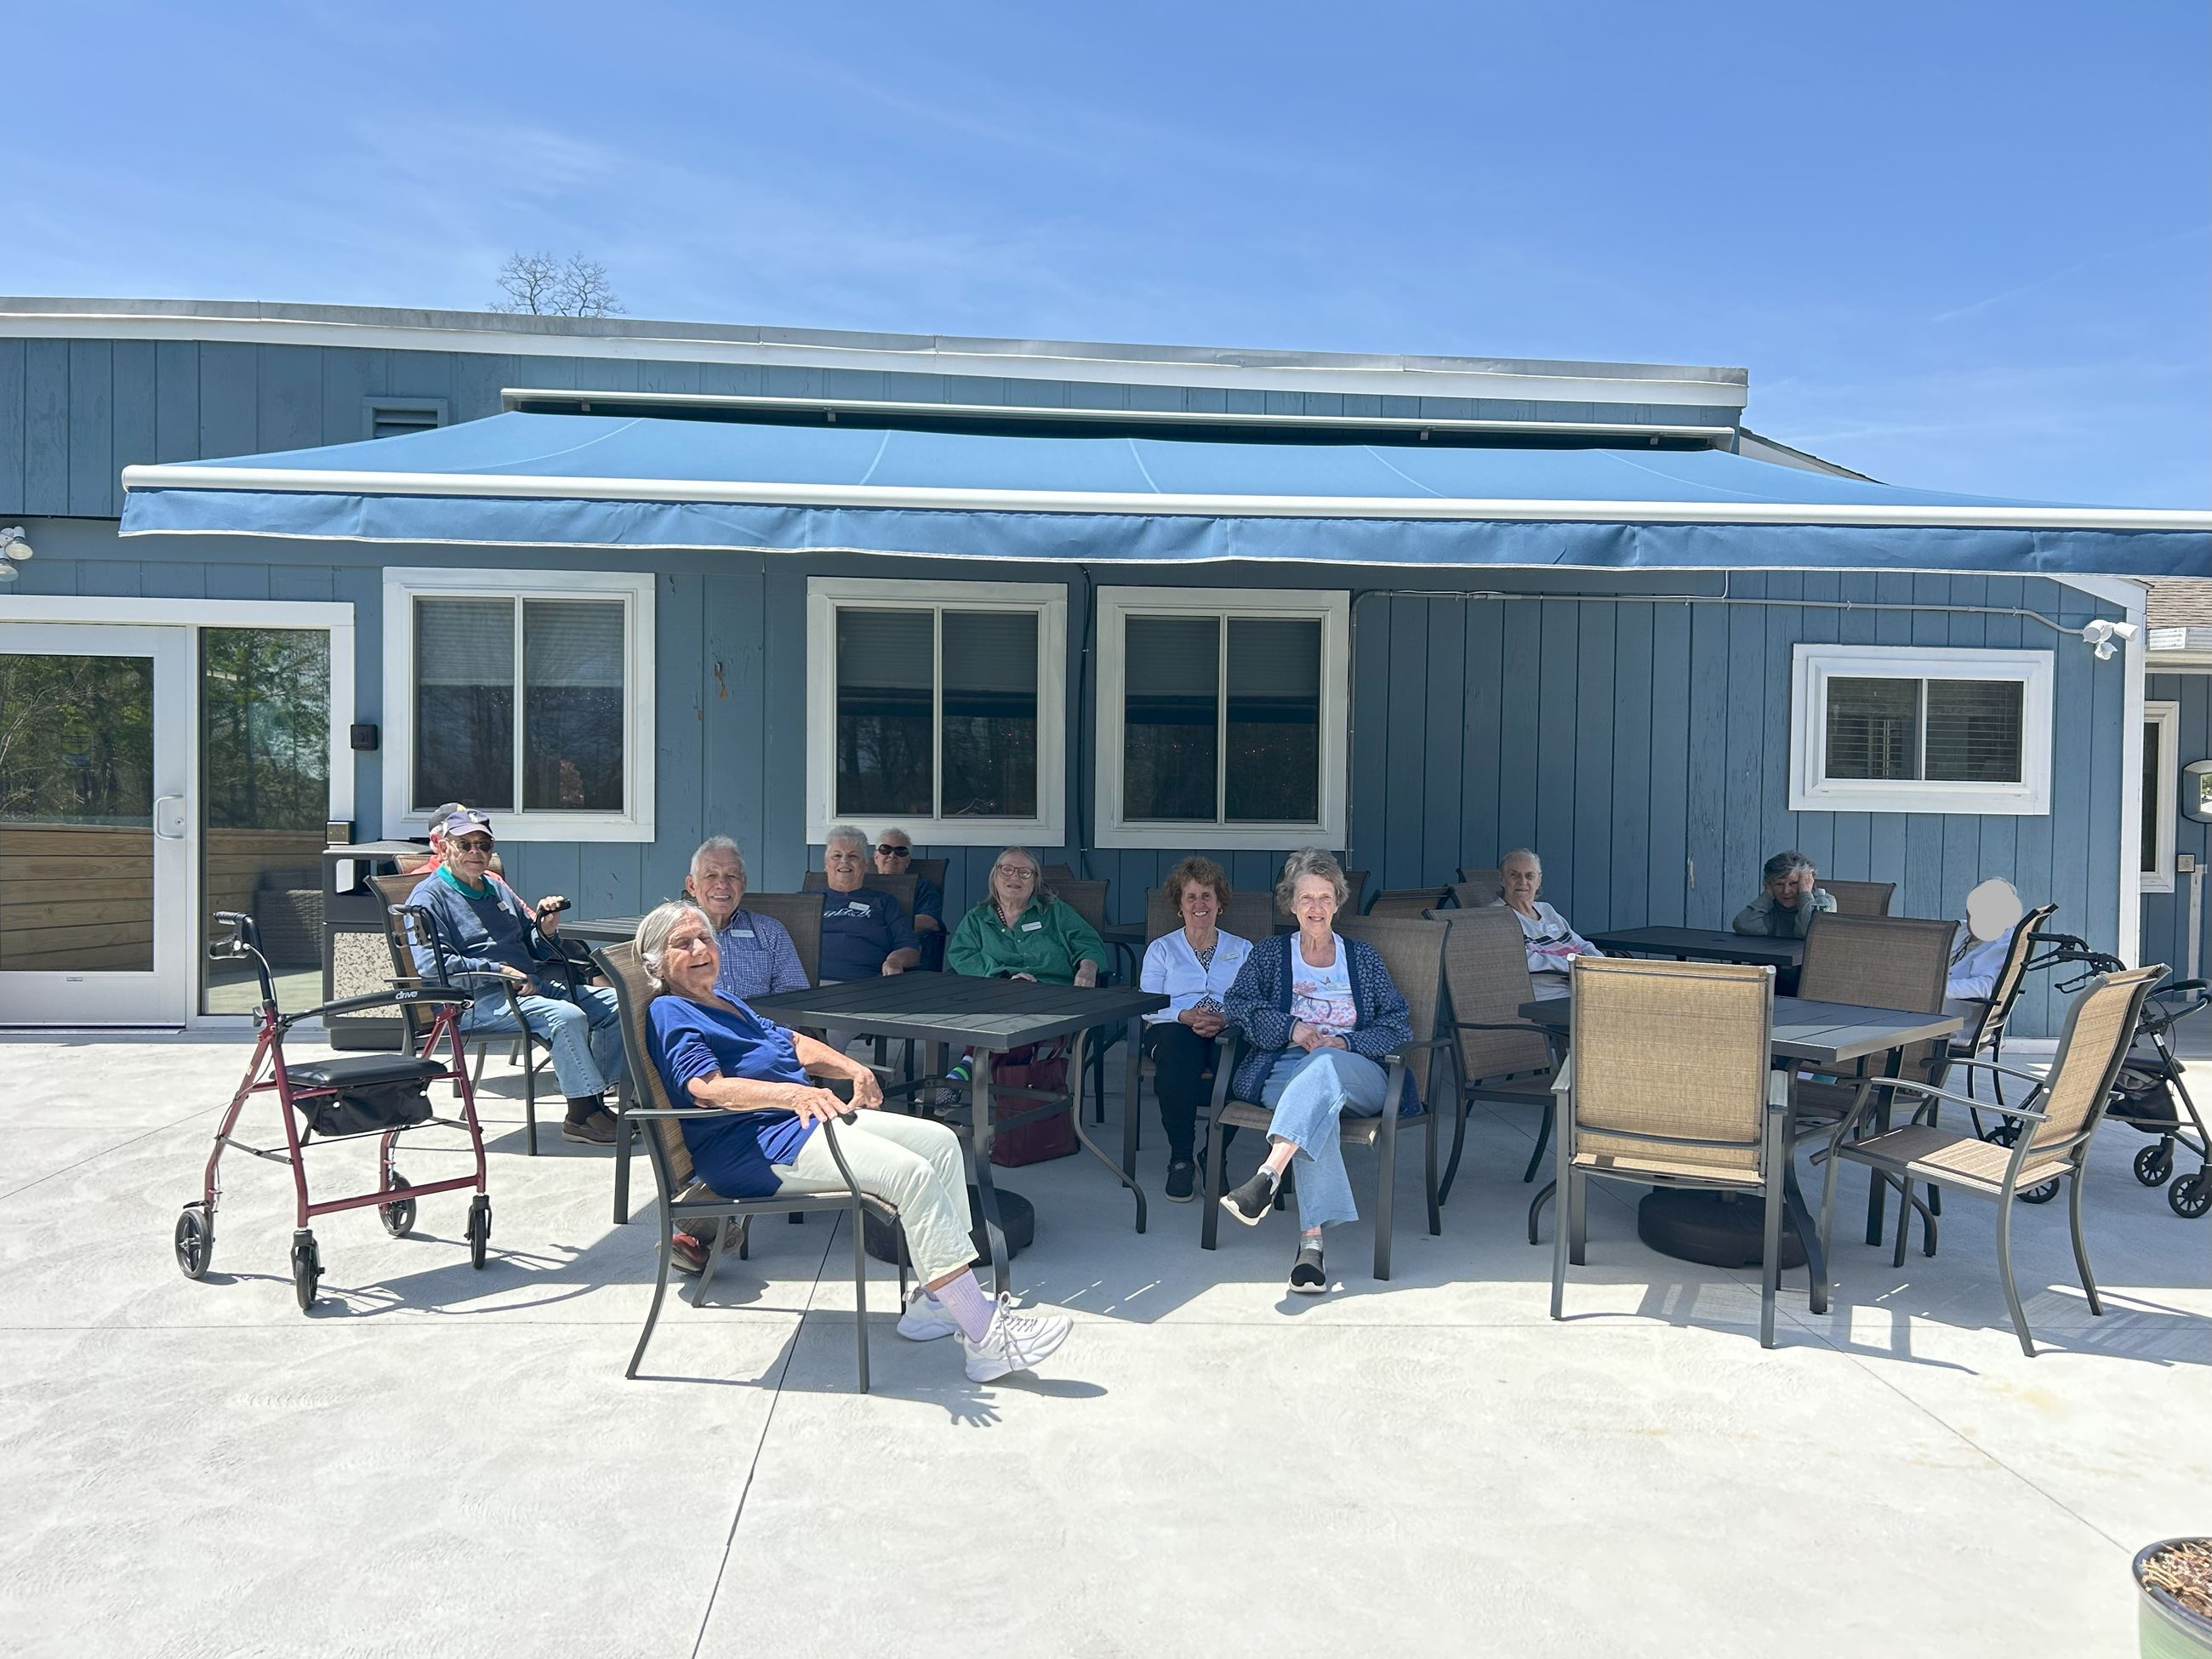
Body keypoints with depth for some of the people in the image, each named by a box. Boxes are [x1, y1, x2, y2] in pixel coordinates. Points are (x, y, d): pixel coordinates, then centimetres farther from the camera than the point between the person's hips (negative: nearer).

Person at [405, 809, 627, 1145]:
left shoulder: (497, 888, 24)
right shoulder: (429, 897, 0)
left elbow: (530, 949, 29)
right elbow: (430, 964, -16)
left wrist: (546, 929, 5)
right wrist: (498, 971, -18)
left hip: (530, 987, 9)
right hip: (475, 1002, -8)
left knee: (614, 1003, -5)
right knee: (567, 1015, -32)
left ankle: (598, 1099, -6)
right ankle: (582, 1116, -25)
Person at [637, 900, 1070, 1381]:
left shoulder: (725, 1004, 26)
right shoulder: (669, 1013, -4)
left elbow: (792, 1041, 21)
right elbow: (708, 1088, -20)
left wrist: (852, 1069, 1)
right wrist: (793, 1094, -34)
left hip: (804, 1120, 10)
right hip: (752, 1148, -10)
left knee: (941, 1142, -2)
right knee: (912, 1173, -25)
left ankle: (933, 1302, -4)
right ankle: (987, 1336, -23)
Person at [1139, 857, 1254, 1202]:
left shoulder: (1243, 950, 23)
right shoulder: (1162, 948, 22)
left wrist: (1225, 1019, -15)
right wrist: (1185, 1015, -14)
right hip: (1175, 1029, 0)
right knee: (1176, 1054, -40)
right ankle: (1180, 1159, -27)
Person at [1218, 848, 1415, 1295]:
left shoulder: (1363, 957, 22)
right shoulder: (1269, 953, 22)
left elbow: (1400, 1027, 12)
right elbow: (1236, 1004, 5)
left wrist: (1346, 1043, -6)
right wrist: (1291, 1027, -10)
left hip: (1357, 1074, 1)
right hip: (1284, 1070, 0)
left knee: (1323, 1064, -38)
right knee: (1320, 1106, -38)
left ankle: (1267, 1176, -55)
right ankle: (1311, 1240, -51)